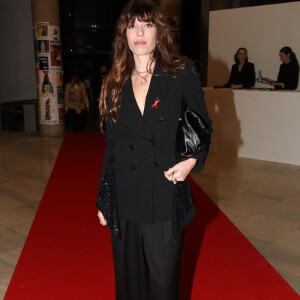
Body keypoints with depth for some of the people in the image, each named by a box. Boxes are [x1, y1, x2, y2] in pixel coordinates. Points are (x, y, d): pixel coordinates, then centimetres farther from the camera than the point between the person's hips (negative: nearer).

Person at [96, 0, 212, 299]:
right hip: (125, 199, 3)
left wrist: (193, 159, -13)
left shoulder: (182, 75, -2)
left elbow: (203, 125, 7)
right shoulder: (115, 84, 6)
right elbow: (111, 145, 10)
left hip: (166, 199, -2)